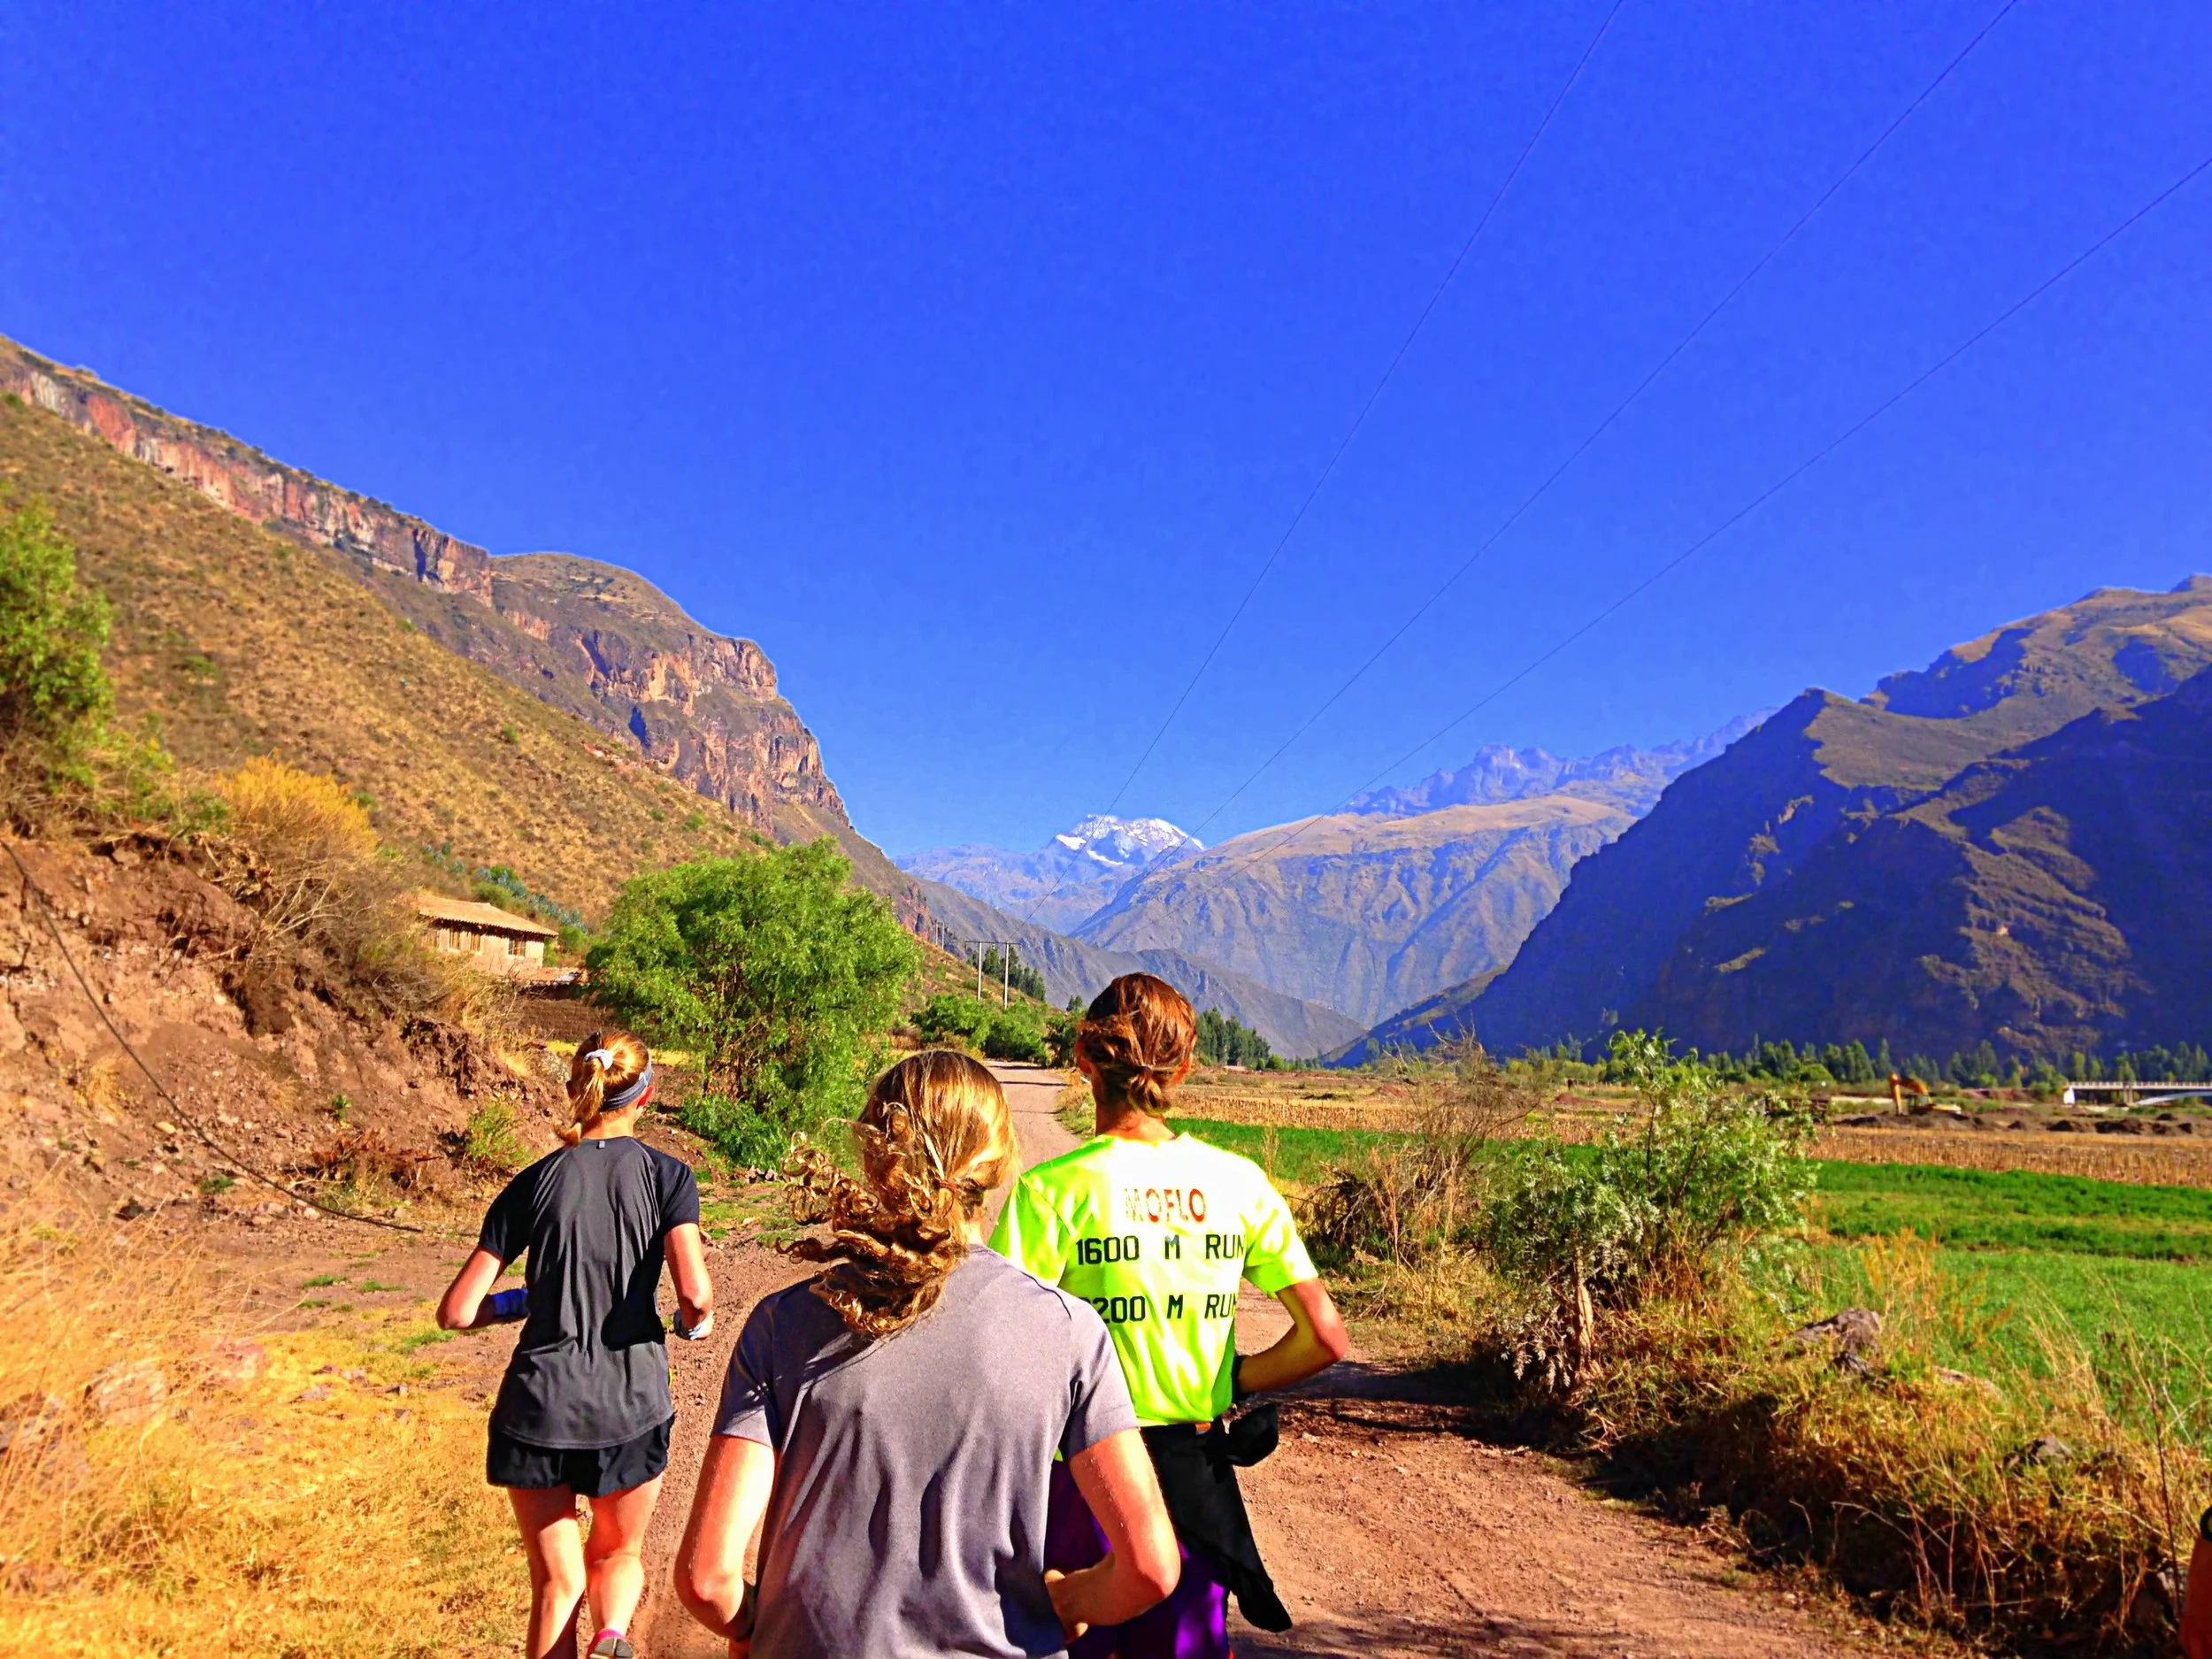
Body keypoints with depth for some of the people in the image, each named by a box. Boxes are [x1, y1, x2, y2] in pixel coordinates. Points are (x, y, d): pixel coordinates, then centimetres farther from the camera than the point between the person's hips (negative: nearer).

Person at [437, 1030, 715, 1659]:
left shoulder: (533, 1184, 0)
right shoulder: (667, 1175, -5)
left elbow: (456, 1312, -1)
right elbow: (694, 1292, -16)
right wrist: (695, 1322, 6)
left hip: (537, 1410, 1)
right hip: (632, 1406, -1)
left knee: (556, 1584, 19)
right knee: (618, 1553, 24)